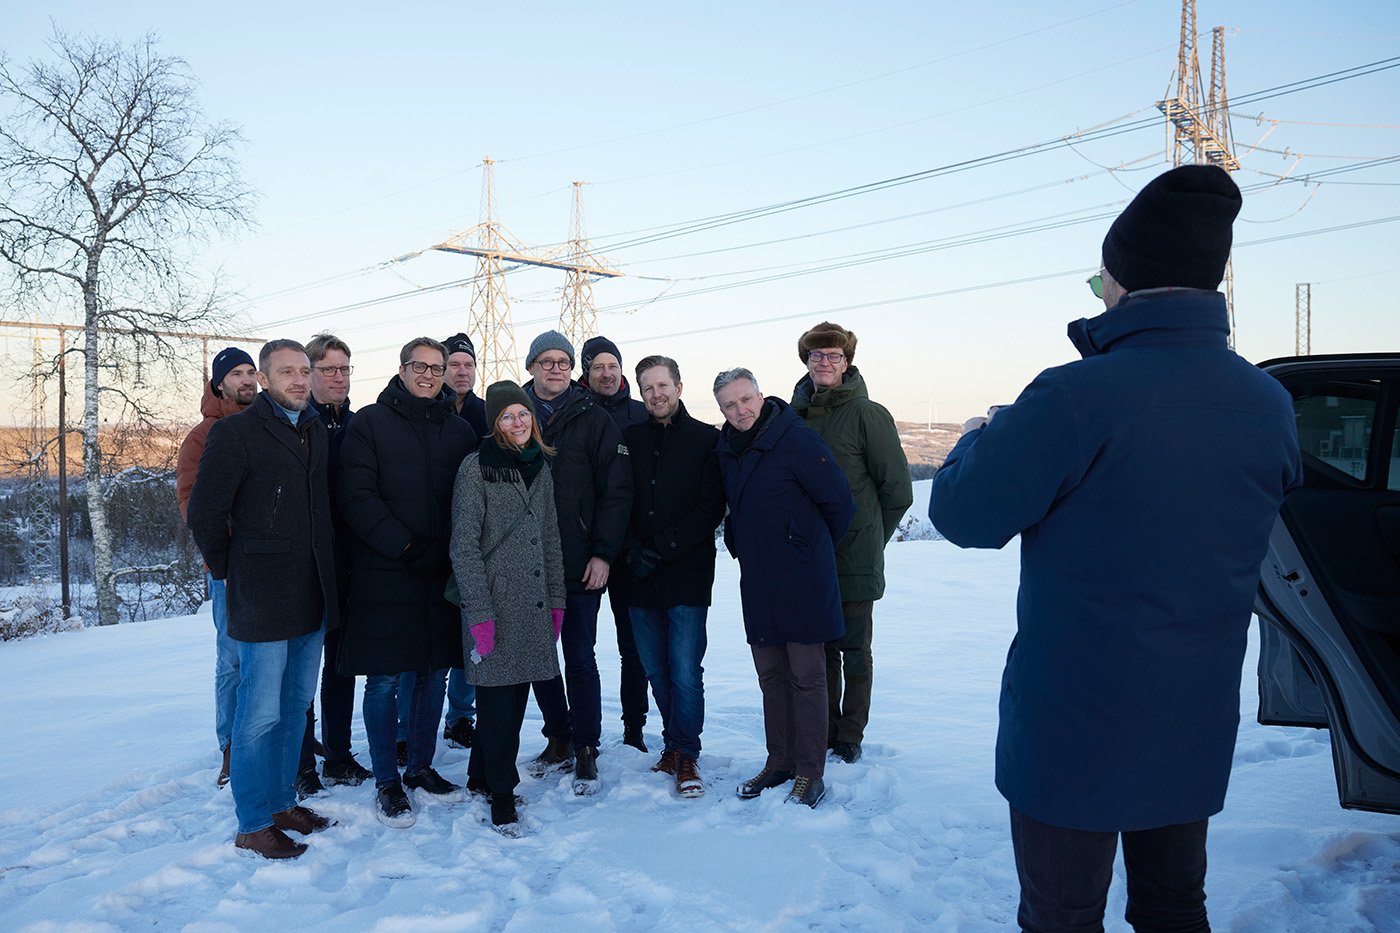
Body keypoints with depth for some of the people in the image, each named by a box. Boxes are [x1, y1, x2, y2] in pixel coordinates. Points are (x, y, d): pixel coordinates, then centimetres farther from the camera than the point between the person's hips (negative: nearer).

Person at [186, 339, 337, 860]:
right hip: (262, 599, -7)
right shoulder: (235, 432, -9)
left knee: (297, 704, 15)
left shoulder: (317, 432, 11)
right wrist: (227, 572, -1)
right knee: (261, 713, -1)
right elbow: (204, 511, -8)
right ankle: (254, 824, 12)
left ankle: (282, 802, 29)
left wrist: (325, 575, 12)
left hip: (311, 597, 7)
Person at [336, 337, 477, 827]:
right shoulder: (369, 423, -2)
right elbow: (357, 497, -10)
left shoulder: (459, 430, 9)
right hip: (384, 573, -4)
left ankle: (421, 767, 28)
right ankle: (386, 783, 17)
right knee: (385, 679, 3)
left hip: (442, 573, 4)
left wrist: (456, 551, -6)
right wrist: (405, 546, -17)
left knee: (434, 672, 12)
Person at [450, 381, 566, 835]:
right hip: (494, 601, -6)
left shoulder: (540, 466, 11)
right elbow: (464, 545, -10)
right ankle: (500, 792, 14)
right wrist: (479, 610, -15)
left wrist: (556, 599, 11)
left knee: (516, 694, 11)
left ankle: (482, 775, 29)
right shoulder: (477, 467, -7)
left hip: (532, 605, 6)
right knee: (498, 699, -1)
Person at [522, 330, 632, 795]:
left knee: (579, 657, 2)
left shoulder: (593, 419, 0)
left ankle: (586, 748, 15)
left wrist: (603, 553, -10)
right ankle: (558, 738, 27)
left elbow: (616, 490, -3)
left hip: (579, 564, -3)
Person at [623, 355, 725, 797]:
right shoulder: (630, 439, 10)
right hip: (639, 578, 4)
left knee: (685, 673, -5)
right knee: (656, 670, 11)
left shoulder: (707, 440, 0)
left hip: (687, 575, -3)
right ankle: (675, 744, 25)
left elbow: (711, 509, -6)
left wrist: (662, 549, -12)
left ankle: (685, 754, 9)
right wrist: (632, 548, -8)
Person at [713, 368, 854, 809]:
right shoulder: (726, 450, 7)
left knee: (806, 676, 2)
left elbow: (840, 502, -10)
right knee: (770, 676, 14)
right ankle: (780, 761, 26)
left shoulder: (796, 439, -14)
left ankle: (810, 773, 12)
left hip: (802, 584, -6)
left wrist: (810, 549, 2)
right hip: (757, 583, 6)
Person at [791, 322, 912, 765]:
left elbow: (897, 489, -3)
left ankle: (850, 735, 20)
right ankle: (824, 730, 26)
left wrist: (868, 536, 4)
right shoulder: (793, 415, 5)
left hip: (855, 557, -4)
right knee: (820, 646, 13)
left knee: (854, 648, 7)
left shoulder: (867, 414, -7)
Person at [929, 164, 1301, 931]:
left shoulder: (1075, 396, -23)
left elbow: (963, 515, -16)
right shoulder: (1271, 405, -3)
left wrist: (982, 437, 4)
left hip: (1073, 725, -6)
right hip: (1196, 725, 6)